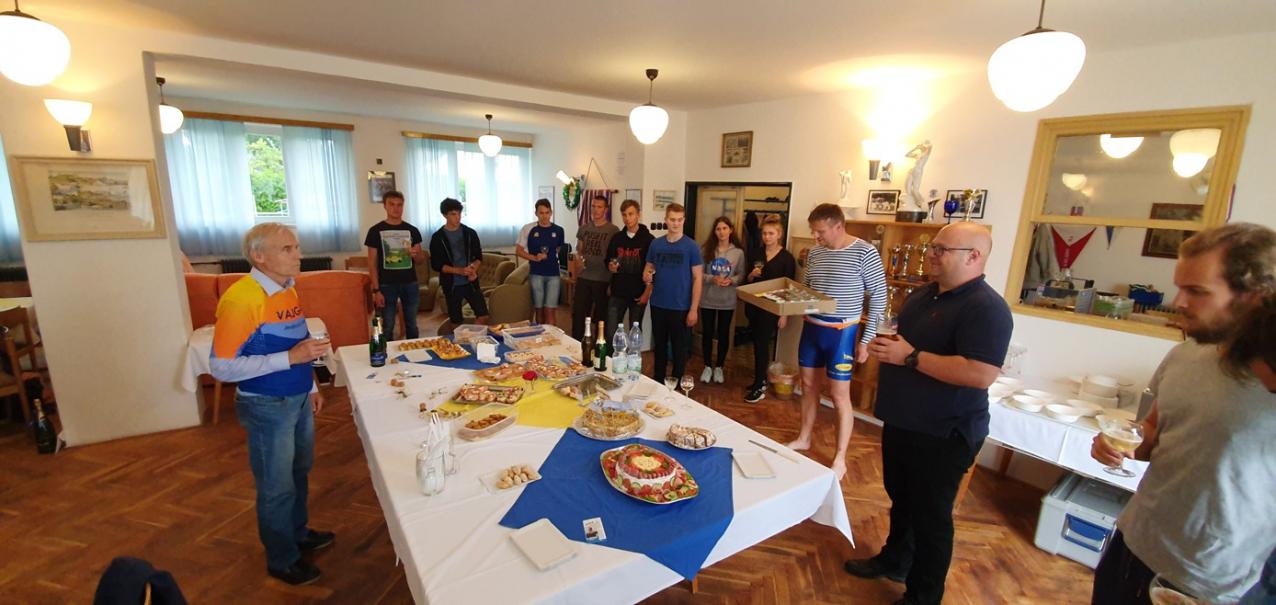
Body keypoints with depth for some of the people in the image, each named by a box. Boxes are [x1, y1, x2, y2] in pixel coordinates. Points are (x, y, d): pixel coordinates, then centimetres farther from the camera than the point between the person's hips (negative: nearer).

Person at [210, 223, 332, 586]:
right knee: (277, 488, 10)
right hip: (267, 407, -7)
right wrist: (290, 357, -29)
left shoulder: (287, 290, 4)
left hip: (298, 400, 8)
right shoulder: (241, 298, -22)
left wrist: (310, 387, 16)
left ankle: (299, 534, 44)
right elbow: (221, 367, -23)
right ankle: (282, 560, 30)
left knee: (299, 474, 23)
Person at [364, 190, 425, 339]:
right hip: (387, 285, -2)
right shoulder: (375, 231, -2)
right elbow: (372, 263, -3)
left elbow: (421, 259, 12)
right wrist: (376, 290, -9)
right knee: (387, 327, 3)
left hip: (410, 284, 2)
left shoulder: (412, 230, 6)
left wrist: (416, 254, -13)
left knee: (411, 325, 10)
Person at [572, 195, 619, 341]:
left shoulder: (613, 230, -5)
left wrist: (613, 282, -10)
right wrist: (579, 258, -7)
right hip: (583, 278, 4)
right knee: (578, 313, 7)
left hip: (603, 280, -4)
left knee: (601, 316, 7)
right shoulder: (583, 228, 9)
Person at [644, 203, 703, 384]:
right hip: (657, 304, 4)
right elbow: (648, 267, 13)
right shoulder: (656, 243, 3)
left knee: (679, 347, 8)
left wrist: (694, 309, -12)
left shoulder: (691, 246, -7)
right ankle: (658, 381, 32)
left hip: (680, 307, -3)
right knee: (659, 345, 16)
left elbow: (697, 278, -7)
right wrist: (646, 276, -12)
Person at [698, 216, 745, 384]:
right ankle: (708, 367, 26)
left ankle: (719, 367, 27)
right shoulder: (706, 249, -3)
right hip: (708, 300, 0)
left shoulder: (738, 252, -1)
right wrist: (712, 279, -19)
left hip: (727, 301, 0)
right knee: (707, 333, 9)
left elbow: (741, 275, 2)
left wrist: (731, 280, -17)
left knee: (723, 334, 10)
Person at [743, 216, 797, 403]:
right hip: (754, 304, 5)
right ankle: (760, 380, 22)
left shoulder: (786, 258, -6)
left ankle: (760, 387, 2)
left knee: (762, 344, -5)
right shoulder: (758, 254, 9)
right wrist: (752, 274, -7)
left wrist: (784, 314, -10)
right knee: (757, 344, 10)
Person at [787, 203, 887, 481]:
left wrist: (867, 339, -11)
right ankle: (803, 438, 35)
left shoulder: (864, 252, -13)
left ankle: (840, 459, 16)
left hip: (841, 332, -6)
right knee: (808, 385, 17)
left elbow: (879, 297, -10)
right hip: (811, 327, 6)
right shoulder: (815, 253, 4)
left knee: (840, 395, 1)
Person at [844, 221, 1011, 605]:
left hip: (943, 435, -8)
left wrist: (910, 356, -28)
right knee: (900, 498, 24)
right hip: (901, 422, 9)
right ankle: (894, 560, 46)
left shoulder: (986, 308, -20)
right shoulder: (925, 293, 8)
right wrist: (884, 346, -2)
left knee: (930, 516, 8)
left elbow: (981, 374, -31)